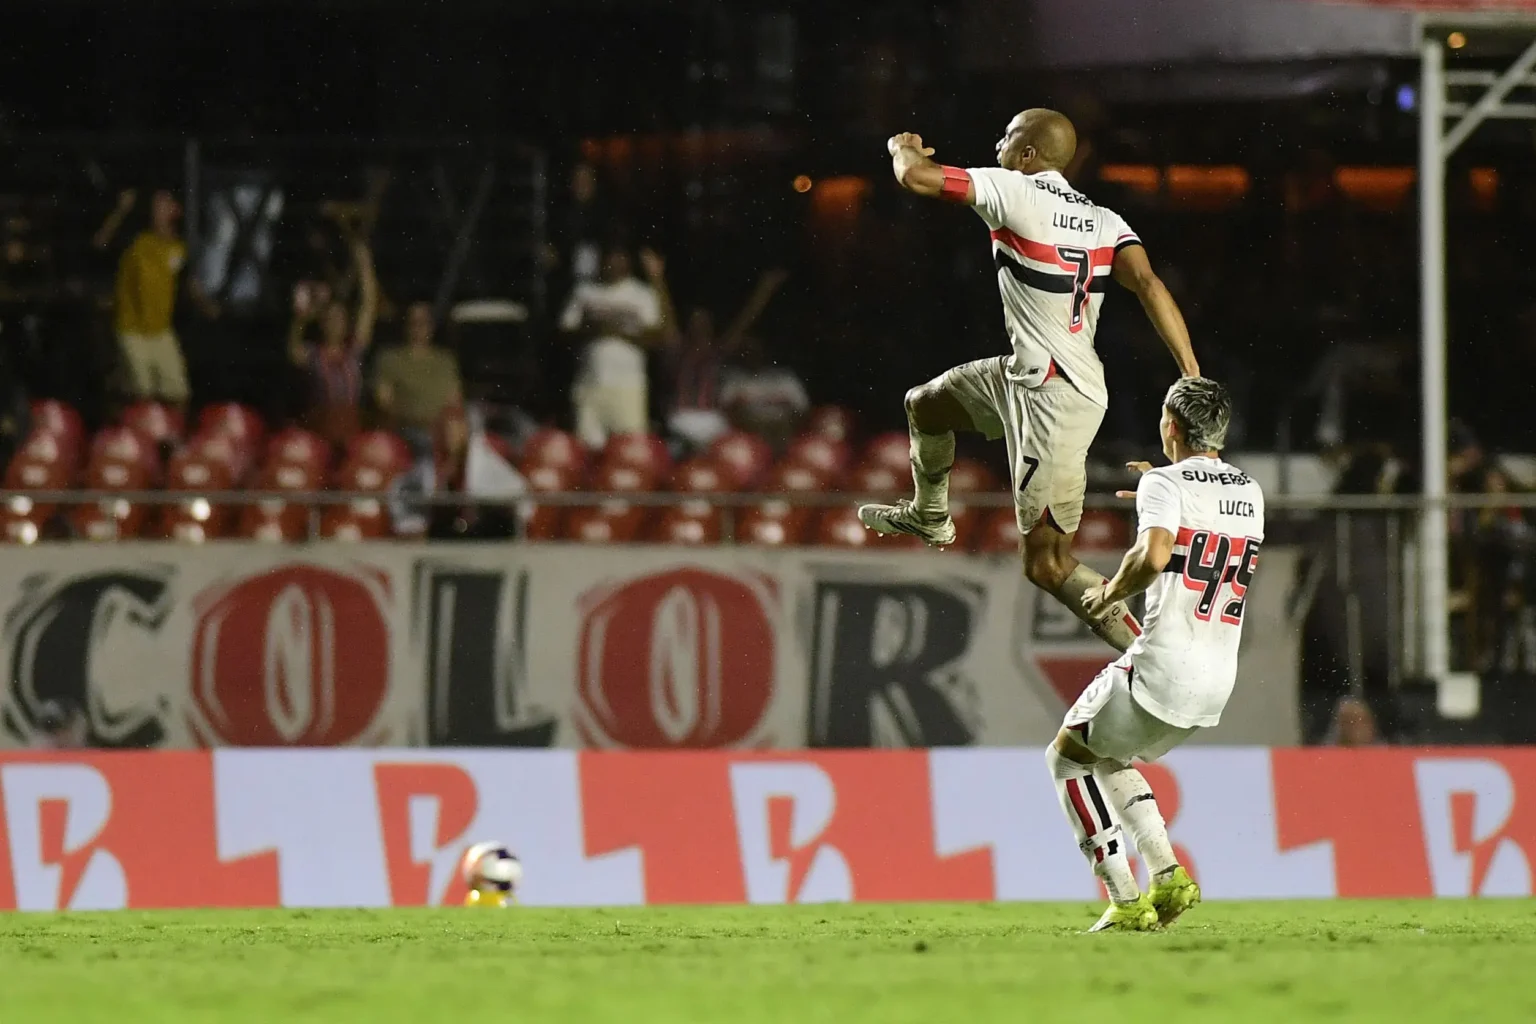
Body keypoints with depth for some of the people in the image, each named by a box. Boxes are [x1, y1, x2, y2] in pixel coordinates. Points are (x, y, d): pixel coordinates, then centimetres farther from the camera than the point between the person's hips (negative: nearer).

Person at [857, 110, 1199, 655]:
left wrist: (904, 147, 15)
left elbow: (914, 175, -11)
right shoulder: (1102, 221, 7)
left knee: (1047, 564, -8)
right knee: (924, 406, 29)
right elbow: (1147, 284, -7)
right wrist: (1194, 378, -15)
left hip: (1054, 400, -9)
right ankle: (928, 517, 55)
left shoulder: (1013, 191, -11)